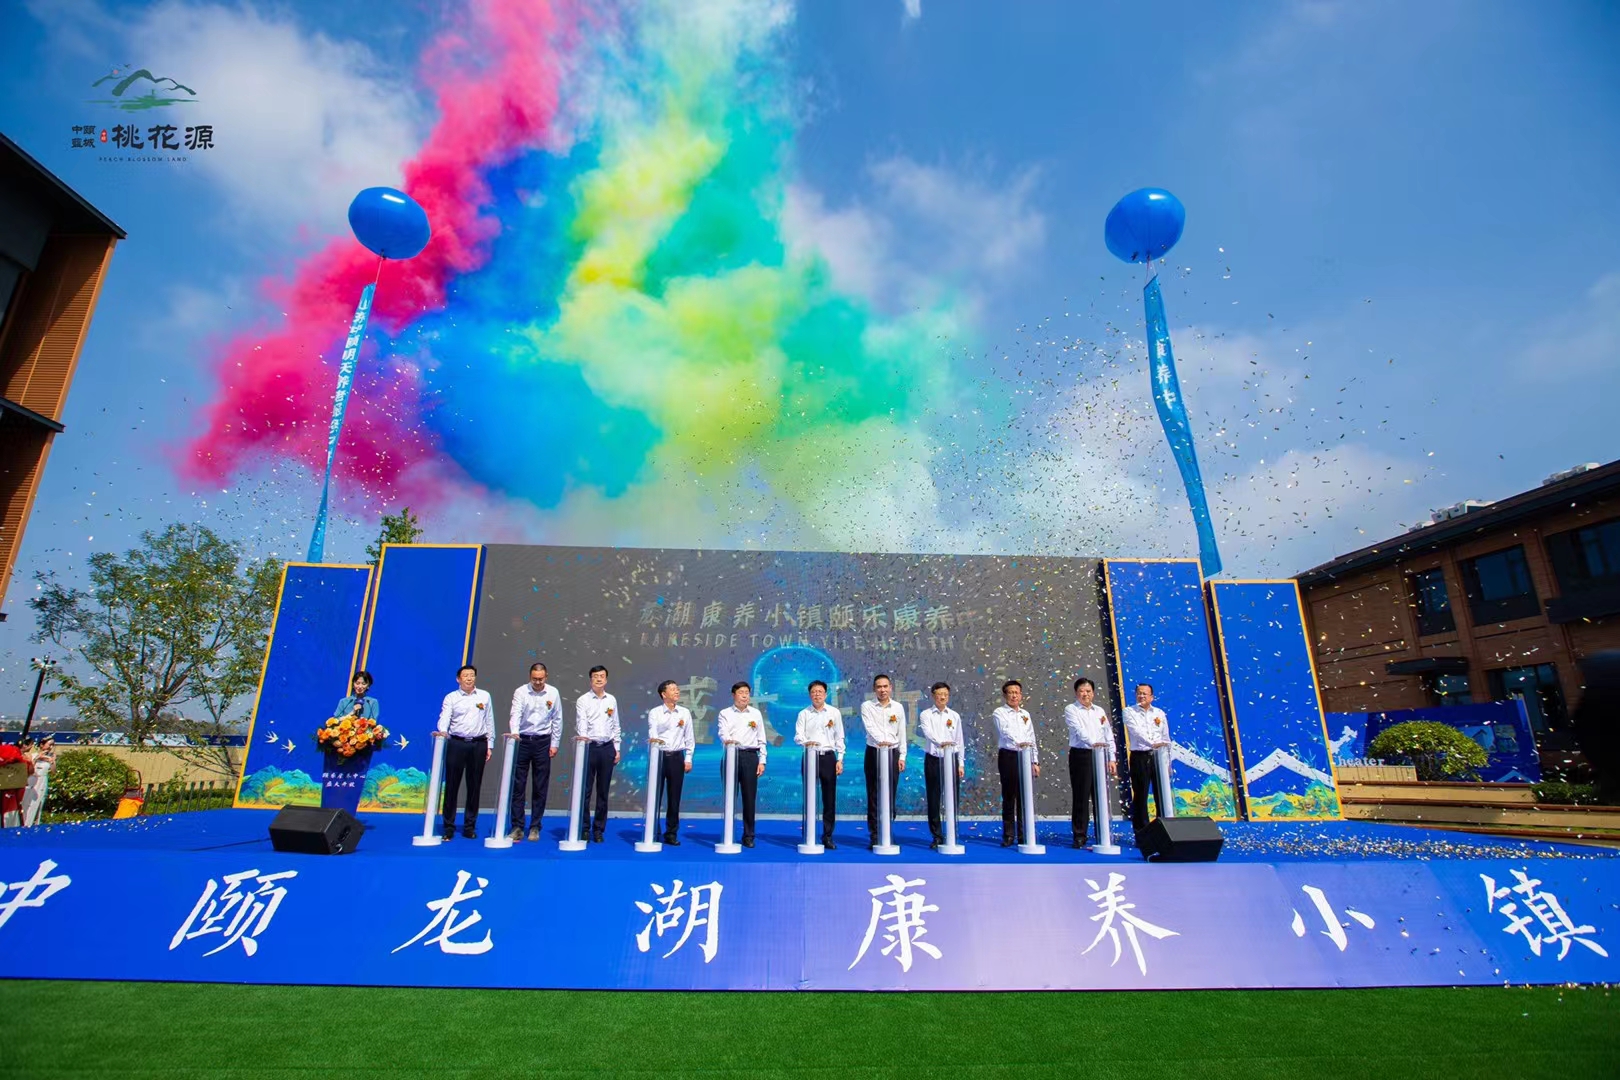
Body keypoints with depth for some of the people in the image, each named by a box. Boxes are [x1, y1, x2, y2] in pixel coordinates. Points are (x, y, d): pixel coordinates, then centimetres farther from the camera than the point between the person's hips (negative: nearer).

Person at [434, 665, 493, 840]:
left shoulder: (484, 696, 9)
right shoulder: (451, 698, 3)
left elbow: (489, 721, 11)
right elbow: (444, 717, -11)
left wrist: (489, 745, 7)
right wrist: (442, 731, -32)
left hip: (478, 744, 2)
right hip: (456, 743, -2)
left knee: (474, 786, 7)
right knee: (451, 785, 1)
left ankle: (470, 826, 17)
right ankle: (449, 827, 11)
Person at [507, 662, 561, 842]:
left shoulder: (553, 693, 0)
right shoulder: (520, 692, -4)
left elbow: (557, 720, 4)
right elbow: (515, 714, -17)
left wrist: (554, 744, 2)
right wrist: (514, 732, -35)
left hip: (543, 742, 1)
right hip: (522, 741, -1)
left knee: (540, 787, 5)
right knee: (517, 785, 2)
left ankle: (535, 827, 15)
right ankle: (517, 827, 12)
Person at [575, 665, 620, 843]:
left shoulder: (611, 700, 11)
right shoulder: (583, 700, 0)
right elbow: (581, 722, -13)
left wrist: (617, 748, 10)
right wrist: (583, 737, -31)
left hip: (607, 748, 3)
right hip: (589, 747, -3)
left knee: (603, 791, 8)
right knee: (585, 790, 0)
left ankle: (598, 830, 17)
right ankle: (583, 828, 11)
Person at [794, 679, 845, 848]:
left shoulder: (834, 713, 6)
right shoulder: (804, 714, 3)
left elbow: (839, 738, 7)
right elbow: (797, 736, -5)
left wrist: (840, 760, 1)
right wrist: (806, 742, -27)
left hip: (828, 757, 1)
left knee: (829, 798, 4)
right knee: (809, 798, 4)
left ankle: (827, 836, 14)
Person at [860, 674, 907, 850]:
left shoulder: (898, 707, 7)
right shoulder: (867, 706, -1)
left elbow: (902, 733, 9)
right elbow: (870, 727, -16)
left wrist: (902, 756, 4)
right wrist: (881, 741, -34)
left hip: (893, 752, 2)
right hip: (874, 752, -2)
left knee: (891, 795, 5)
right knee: (873, 795, 0)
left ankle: (888, 834, 15)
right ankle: (874, 836, 6)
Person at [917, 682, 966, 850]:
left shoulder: (954, 716, 7)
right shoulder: (926, 715, -2)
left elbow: (959, 741, 10)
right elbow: (928, 732, -21)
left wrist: (961, 764, 6)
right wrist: (940, 742, -40)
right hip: (933, 760, -2)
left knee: (953, 799, 3)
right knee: (933, 800, 4)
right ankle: (937, 836, 16)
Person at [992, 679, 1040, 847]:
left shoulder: (1025, 715, 14)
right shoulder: (1000, 713, -4)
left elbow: (1032, 739, 16)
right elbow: (1006, 731, -22)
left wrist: (1035, 761, 11)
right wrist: (1019, 742, -39)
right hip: (1008, 756, -5)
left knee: (1024, 797, 7)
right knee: (1009, 796, 0)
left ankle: (1024, 834, 15)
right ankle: (1008, 835, 7)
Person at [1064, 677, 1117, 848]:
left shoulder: (1100, 711, 14)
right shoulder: (1071, 710, -2)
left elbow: (1109, 735, 14)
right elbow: (1079, 730, -19)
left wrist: (1111, 759, 6)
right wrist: (1093, 743, -35)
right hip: (1080, 755, -5)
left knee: (1101, 796, 7)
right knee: (1081, 796, -2)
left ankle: (1103, 835, 18)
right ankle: (1079, 836, 6)